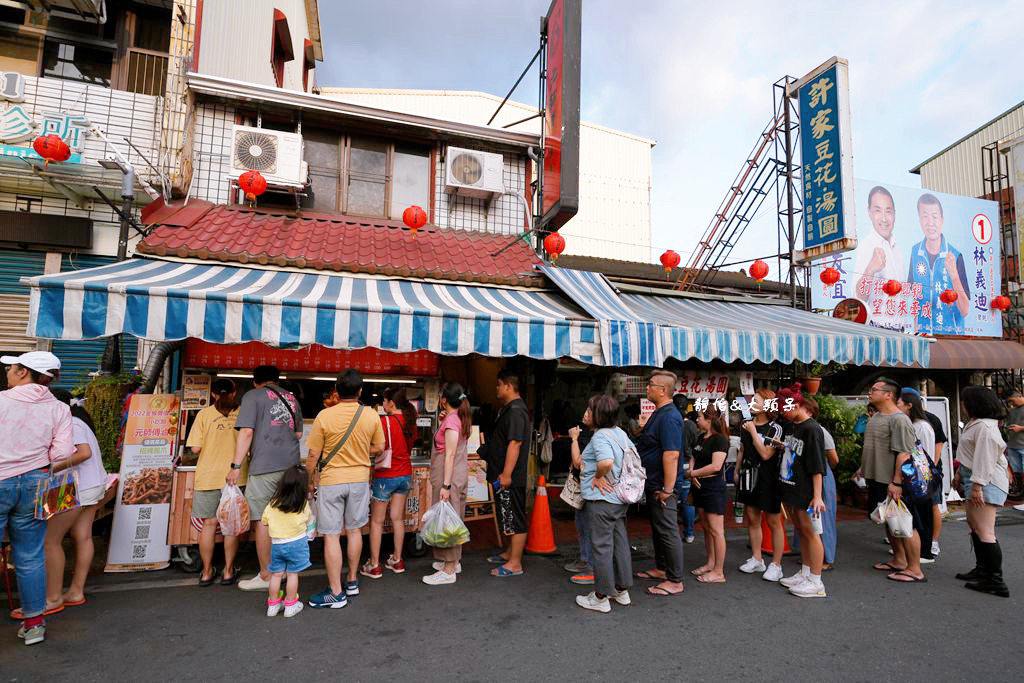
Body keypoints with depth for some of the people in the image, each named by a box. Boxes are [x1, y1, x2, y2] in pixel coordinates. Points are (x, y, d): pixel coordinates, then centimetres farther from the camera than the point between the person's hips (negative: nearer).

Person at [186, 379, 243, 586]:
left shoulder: (204, 414, -2)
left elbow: (196, 448, -5)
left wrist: (210, 447, 16)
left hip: (208, 476, 0)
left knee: (209, 524, 11)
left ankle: (207, 572, 21)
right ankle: (228, 571, 18)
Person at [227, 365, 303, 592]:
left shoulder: (252, 396, 0)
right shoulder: (291, 398, 17)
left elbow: (246, 432, -10)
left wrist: (236, 466, -9)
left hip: (265, 465, -6)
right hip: (291, 465, 6)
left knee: (263, 520, 3)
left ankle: (266, 576, 9)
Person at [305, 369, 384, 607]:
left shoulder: (324, 416, -14)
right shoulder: (371, 416, -7)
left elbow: (313, 455, -8)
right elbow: (378, 448, 4)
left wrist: (311, 480, 7)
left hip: (331, 481, -3)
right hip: (359, 480, 3)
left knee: (331, 536, 5)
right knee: (354, 530, 18)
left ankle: (336, 593, 12)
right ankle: (352, 581, 32)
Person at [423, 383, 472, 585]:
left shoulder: (451, 420, -18)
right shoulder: (457, 418, 11)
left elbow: (450, 455, -22)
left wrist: (446, 485, -23)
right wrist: (442, 420, 9)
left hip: (449, 478, -10)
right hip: (458, 476, 10)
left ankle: (449, 570, 4)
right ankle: (454, 560, 29)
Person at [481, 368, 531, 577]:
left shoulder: (515, 411, -18)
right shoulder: (508, 408, 16)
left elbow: (515, 443, -25)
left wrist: (506, 474, -26)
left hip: (510, 477, -11)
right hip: (502, 475, 11)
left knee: (515, 519, -2)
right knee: (508, 517, 20)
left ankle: (515, 564, 6)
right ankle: (510, 553, 33)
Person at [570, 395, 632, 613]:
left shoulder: (600, 436, -19)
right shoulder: (620, 433, 8)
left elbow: (606, 462, -35)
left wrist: (597, 477, -18)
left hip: (601, 499, -9)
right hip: (619, 499, 9)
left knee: (601, 546, 2)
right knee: (619, 543, 17)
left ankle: (601, 597, 14)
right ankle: (622, 590, 30)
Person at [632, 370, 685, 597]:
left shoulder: (669, 417, -23)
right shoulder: (658, 414, 11)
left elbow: (671, 455, -29)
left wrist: (667, 489, -28)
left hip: (662, 486, -11)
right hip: (653, 484, 11)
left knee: (668, 532, 1)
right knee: (657, 529, 21)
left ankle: (675, 581, 12)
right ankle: (661, 569, 36)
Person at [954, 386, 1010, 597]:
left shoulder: (985, 427, -20)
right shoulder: (974, 423, 13)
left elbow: (985, 458, -23)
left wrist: (977, 486, -23)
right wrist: (961, 471, 24)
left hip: (986, 482, -11)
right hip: (976, 479, 11)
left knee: (984, 531, -9)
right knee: (973, 524, 19)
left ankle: (996, 582, -4)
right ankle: (982, 570, 29)